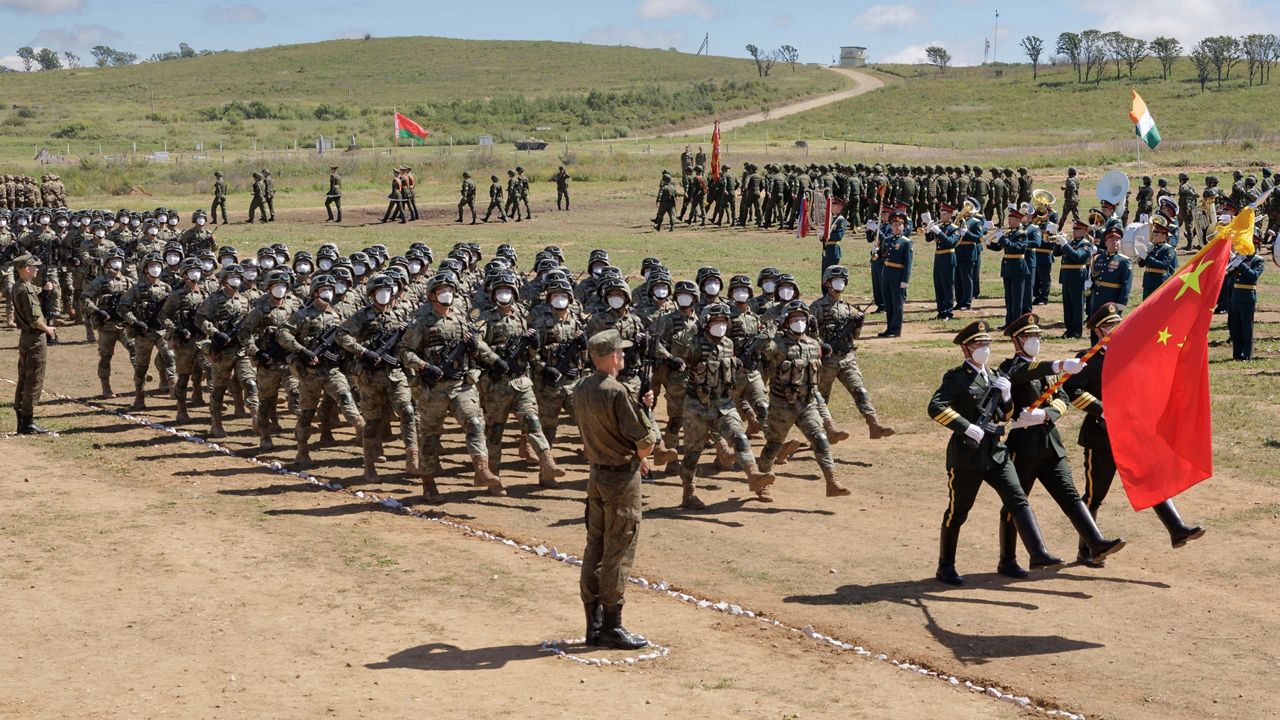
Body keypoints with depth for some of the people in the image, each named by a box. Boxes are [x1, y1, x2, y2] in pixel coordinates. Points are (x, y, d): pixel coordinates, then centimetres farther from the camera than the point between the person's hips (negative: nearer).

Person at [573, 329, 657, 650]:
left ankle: (594, 625, 19)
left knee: (595, 550, 12)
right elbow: (645, 441, -19)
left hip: (596, 475, 8)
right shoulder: (617, 392, -20)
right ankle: (612, 627, 5)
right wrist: (639, 456, 2)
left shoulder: (580, 389, 5)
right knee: (617, 555, -1)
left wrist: (638, 406, 10)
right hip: (622, 478, -8)